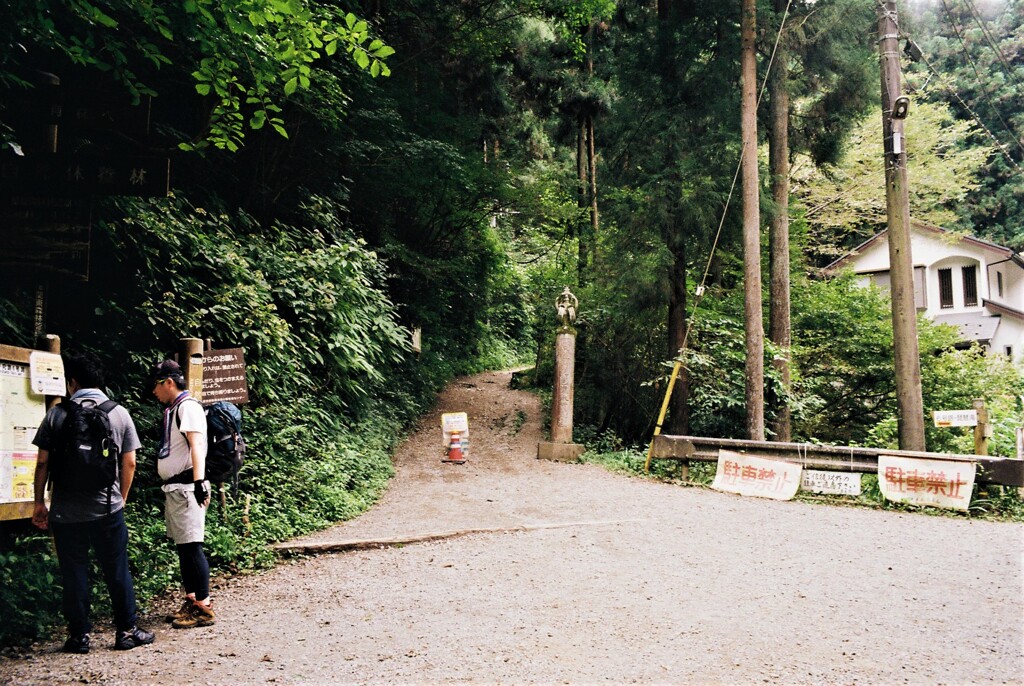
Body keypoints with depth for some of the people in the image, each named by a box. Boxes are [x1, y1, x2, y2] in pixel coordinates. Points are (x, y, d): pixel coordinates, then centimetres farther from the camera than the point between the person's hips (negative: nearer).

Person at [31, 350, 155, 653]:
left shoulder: (57, 414, -3)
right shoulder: (119, 413, 0)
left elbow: (43, 462, -1)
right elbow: (129, 463, 1)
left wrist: (39, 502, 9)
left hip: (66, 512, 0)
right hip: (108, 509, 0)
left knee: (74, 574, 10)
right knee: (117, 572, 9)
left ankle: (79, 635, 16)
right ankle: (126, 631, 16)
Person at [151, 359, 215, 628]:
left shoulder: (188, 406, -11)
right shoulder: (172, 409, 19)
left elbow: (197, 444, -24)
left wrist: (199, 481, -35)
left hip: (186, 486, -10)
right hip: (174, 486, 10)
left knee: (192, 544, -9)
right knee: (182, 545, 13)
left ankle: (204, 607, -5)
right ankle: (191, 599, 21)